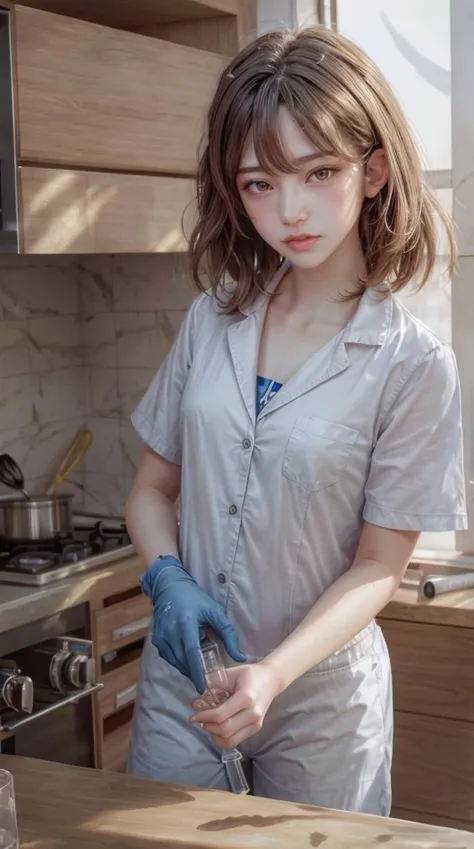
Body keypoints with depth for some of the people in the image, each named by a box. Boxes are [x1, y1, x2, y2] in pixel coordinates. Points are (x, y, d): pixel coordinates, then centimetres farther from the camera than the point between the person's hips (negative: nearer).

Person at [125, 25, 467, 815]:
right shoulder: (211, 322, -2)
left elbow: (378, 564, -11)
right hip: (181, 677, 3)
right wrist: (168, 578, -14)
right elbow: (153, 488, 6)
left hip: (320, 694, -3)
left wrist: (273, 674, -24)